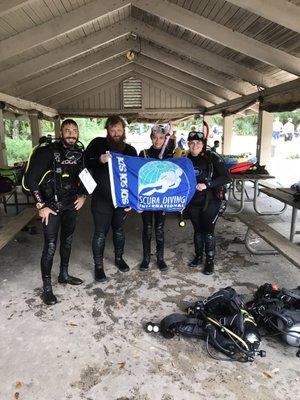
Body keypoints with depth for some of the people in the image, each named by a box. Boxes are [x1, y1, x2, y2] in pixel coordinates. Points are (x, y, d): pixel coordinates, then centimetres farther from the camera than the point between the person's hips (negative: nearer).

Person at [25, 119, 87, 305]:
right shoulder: (47, 152, -15)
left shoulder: (80, 153, 1)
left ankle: (64, 274, 36)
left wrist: (83, 196, 4)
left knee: (67, 241, 17)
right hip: (52, 206, -5)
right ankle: (47, 287, 12)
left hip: (71, 205, 6)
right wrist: (41, 206, -16)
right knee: (50, 247, -3)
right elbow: (31, 179, -14)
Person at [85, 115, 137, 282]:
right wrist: (99, 160, -23)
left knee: (119, 230, 18)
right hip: (101, 199, -2)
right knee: (100, 233, 5)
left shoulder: (130, 150, 3)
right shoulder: (98, 143, -5)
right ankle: (98, 266, 22)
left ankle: (119, 258, 39)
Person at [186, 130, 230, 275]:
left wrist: (207, 184, -23)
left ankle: (210, 260, 21)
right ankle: (198, 256, 34)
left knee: (208, 231, 3)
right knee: (197, 230, 16)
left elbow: (226, 177, -14)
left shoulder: (212, 158, -11)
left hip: (210, 202, -4)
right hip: (192, 203, 4)